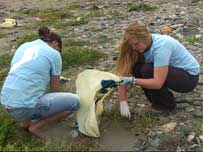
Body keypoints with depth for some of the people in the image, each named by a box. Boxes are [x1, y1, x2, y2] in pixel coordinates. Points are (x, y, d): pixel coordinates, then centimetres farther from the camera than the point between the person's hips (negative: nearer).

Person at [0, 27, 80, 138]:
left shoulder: (23, 46, 18)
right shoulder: (54, 54, 1)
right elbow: (55, 89, 10)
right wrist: (57, 107, 31)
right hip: (26, 107, -7)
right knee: (75, 101, 4)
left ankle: (26, 120, 23)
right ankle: (36, 126, 6)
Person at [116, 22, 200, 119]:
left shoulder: (161, 46, -31)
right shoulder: (141, 45, -11)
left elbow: (158, 83, -34)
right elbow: (123, 71, -15)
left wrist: (132, 80, -40)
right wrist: (123, 102, -21)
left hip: (190, 77, -7)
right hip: (173, 70, 7)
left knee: (147, 70, -28)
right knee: (136, 68, -15)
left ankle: (167, 104, -7)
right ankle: (157, 98, 4)